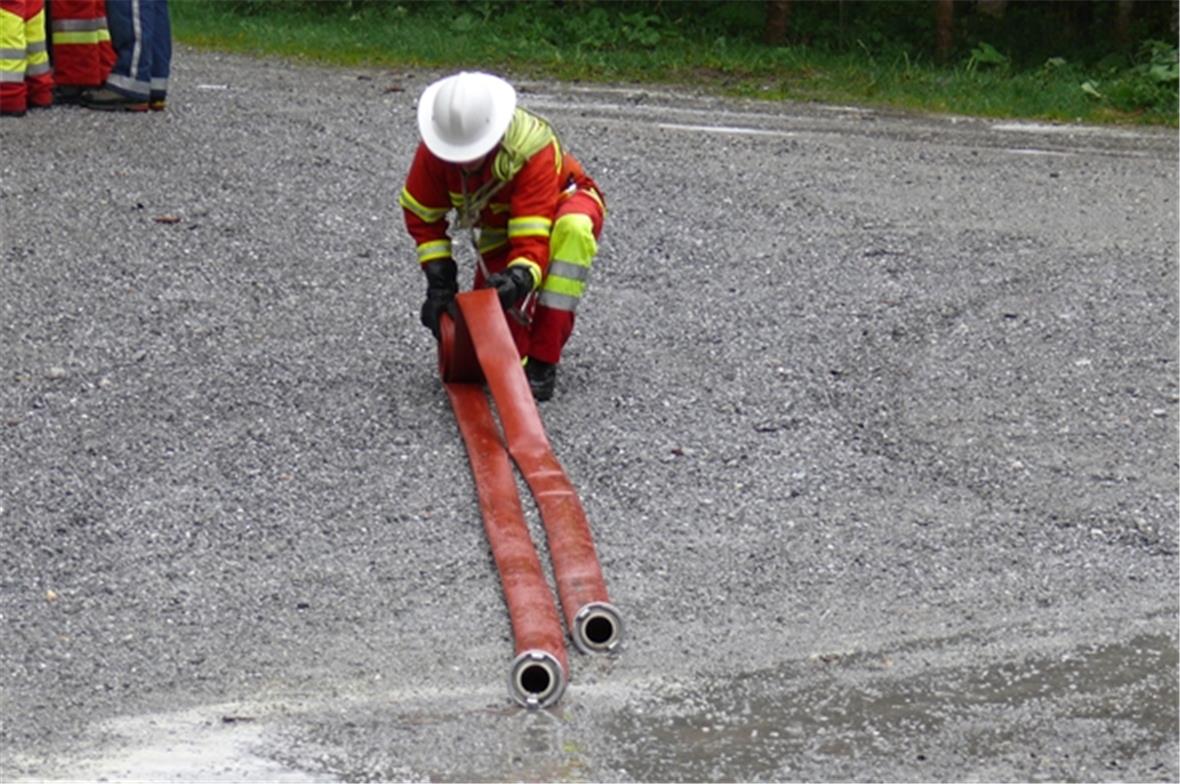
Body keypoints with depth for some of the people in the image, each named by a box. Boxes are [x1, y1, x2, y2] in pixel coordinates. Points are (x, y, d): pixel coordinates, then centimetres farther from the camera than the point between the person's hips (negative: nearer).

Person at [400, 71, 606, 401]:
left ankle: (542, 362, -38)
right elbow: (421, 214, -12)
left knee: (573, 229, -43)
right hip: (500, 228, 4)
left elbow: (533, 237, -42)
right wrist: (439, 279, -23)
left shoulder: (531, 148, -39)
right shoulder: (434, 148, -26)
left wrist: (520, 278, -62)